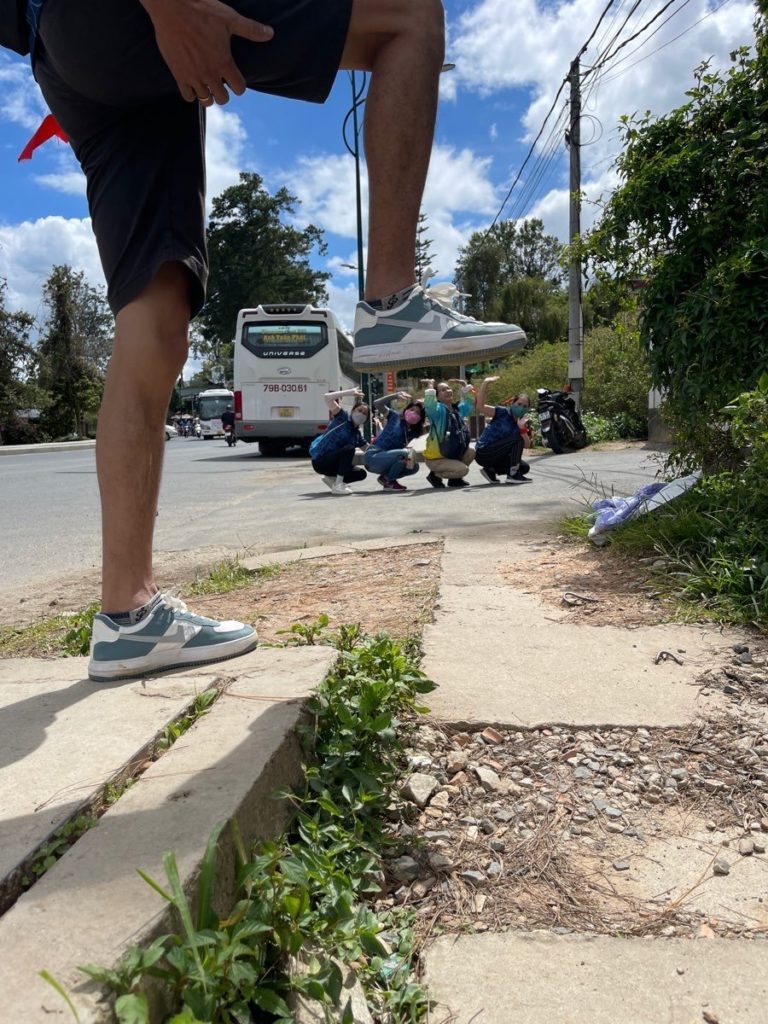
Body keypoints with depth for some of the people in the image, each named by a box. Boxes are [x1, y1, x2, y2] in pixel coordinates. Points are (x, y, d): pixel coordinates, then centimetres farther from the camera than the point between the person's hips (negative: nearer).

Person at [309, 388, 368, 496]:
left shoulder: (357, 434, 9)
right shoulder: (343, 418, -8)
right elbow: (328, 397, -19)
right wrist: (351, 392, -17)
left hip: (332, 463, 7)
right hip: (319, 460, -7)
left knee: (362, 474, 0)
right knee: (349, 448, -29)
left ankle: (331, 478, 13)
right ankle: (338, 485, -27)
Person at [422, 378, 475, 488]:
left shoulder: (458, 409, 6)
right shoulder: (439, 409, -17)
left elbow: (470, 402, 22)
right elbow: (429, 406, -40)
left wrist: (465, 386, 13)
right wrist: (430, 386, -31)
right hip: (435, 459, -8)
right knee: (462, 469, -22)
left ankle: (455, 478, 13)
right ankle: (435, 475, 1)